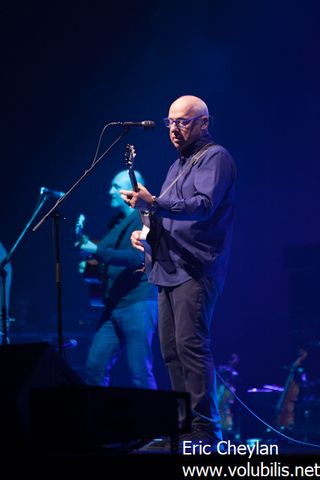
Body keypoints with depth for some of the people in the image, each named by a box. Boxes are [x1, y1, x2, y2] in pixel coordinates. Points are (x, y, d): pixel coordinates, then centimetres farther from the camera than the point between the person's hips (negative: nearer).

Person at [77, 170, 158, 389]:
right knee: (95, 365, 2)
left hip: (138, 304, -8)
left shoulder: (145, 219, -6)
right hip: (114, 306, 8)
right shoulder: (116, 222, 18)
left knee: (140, 373, -7)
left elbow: (137, 257, -21)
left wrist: (97, 251, -22)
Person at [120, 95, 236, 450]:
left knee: (191, 344, -16)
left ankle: (204, 430, -15)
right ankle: (183, 425, 13)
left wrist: (154, 203, -31)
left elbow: (204, 205, -21)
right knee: (170, 349, 8)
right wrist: (146, 231, 11)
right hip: (169, 269, 10)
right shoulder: (178, 165, 24)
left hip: (196, 270, -10)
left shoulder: (215, 157, -5)